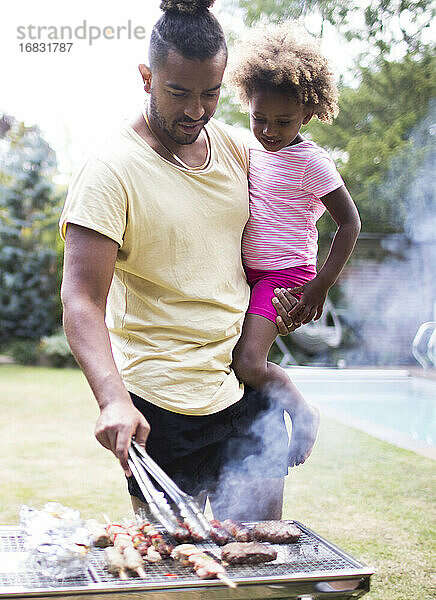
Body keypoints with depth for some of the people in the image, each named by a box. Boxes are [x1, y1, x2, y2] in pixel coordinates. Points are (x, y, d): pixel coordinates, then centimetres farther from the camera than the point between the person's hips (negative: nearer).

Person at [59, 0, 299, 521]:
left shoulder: (234, 147, 5)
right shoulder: (109, 171, -14)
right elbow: (82, 302, -20)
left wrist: (276, 290, 4)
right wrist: (113, 400, -34)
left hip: (249, 393, 6)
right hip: (159, 409, -5)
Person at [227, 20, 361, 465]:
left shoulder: (311, 162, -15)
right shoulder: (253, 151, 6)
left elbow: (350, 222, -14)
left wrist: (321, 285, -17)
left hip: (286, 276, -8)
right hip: (248, 273, 8)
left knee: (249, 365, -19)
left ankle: (304, 413, 6)